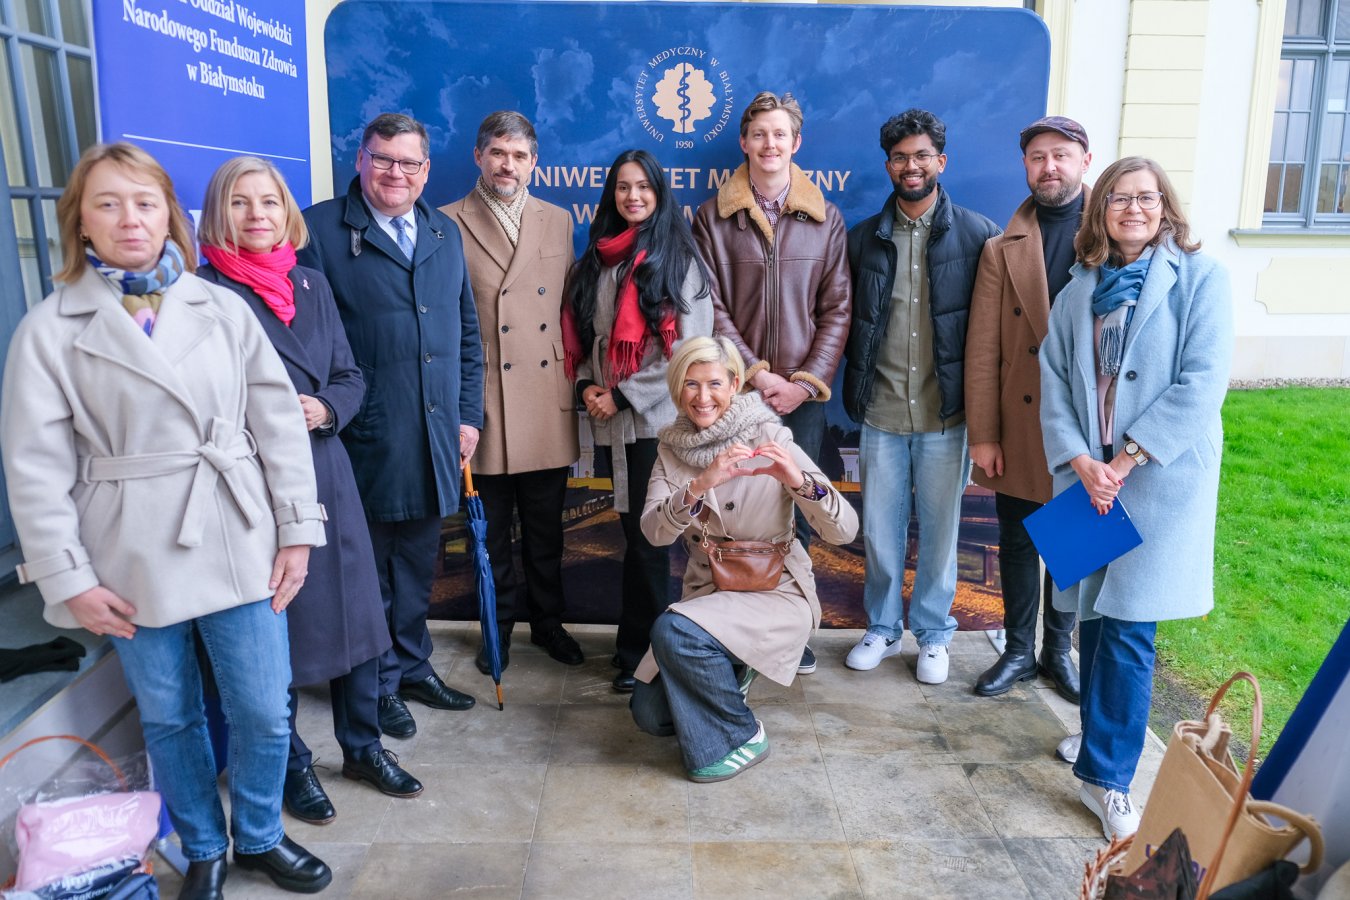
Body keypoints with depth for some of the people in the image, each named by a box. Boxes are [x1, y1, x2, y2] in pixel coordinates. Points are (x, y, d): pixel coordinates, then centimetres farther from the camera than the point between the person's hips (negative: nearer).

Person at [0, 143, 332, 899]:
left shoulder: (223, 308, 2)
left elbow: (279, 424, 2)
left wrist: (297, 529, -2)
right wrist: (68, 577, -6)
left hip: (239, 544, 1)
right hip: (134, 560, 0)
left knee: (265, 713, 6)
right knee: (170, 719, 14)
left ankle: (260, 836, 33)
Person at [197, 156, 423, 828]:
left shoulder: (312, 284, 10)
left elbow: (349, 377, 10)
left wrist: (326, 410, -9)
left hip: (324, 470, 5)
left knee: (355, 611, 10)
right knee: (273, 626, 5)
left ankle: (362, 745, 29)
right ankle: (290, 765, 25)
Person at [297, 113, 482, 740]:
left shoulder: (444, 232, 12)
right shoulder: (321, 229, -6)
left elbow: (466, 332, 14)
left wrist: (469, 414, 9)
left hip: (435, 435, 5)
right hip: (367, 437, -5)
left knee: (419, 561, 18)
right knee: (370, 565, 10)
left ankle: (414, 666, 35)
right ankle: (380, 684, 27)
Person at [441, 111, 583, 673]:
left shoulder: (558, 221, 11)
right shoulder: (450, 224, -1)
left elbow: (570, 306, 13)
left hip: (548, 407, 3)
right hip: (486, 406, -3)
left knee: (546, 530, 14)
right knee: (492, 533, 10)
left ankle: (548, 622, 30)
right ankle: (499, 627, 28)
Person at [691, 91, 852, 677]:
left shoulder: (825, 219, 7)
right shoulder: (713, 217, 4)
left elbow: (837, 309, 3)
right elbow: (710, 307, -1)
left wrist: (806, 381, -7)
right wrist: (755, 373, -10)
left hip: (803, 394, 1)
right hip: (734, 389, -1)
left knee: (796, 512, 7)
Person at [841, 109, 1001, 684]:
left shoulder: (977, 235, -1)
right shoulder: (863, 238, 5)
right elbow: (848, 321, 11)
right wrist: (857, 388, 4)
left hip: (946, 415, -2)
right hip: (881, 415, 2)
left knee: (939, 530, 10)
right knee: (880, 530, 11)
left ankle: (933, 635, 28)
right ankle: (882, 629, 29)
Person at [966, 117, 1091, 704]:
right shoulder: (1003, 249, 0)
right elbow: (982, 349, -2)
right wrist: (982, 434, -5)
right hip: (1020, 427, 1)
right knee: (1018, 544, 12)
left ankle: (1058, 648, 33)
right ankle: (1019, 651, 30)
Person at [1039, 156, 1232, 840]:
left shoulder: (1199, 278, -3)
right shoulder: (1080, 288, 9)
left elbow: (1202, 383, -12)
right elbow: (1054, 379, 3)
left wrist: (1127, 459, -15)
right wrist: (1080, 461, -11)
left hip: (1160, 478, -4)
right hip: (1088, 477, 4)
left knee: (1127, 628, -5)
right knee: (1094, 614, 12)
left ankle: (1107, 775, 6)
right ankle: (1101, 732, 32)